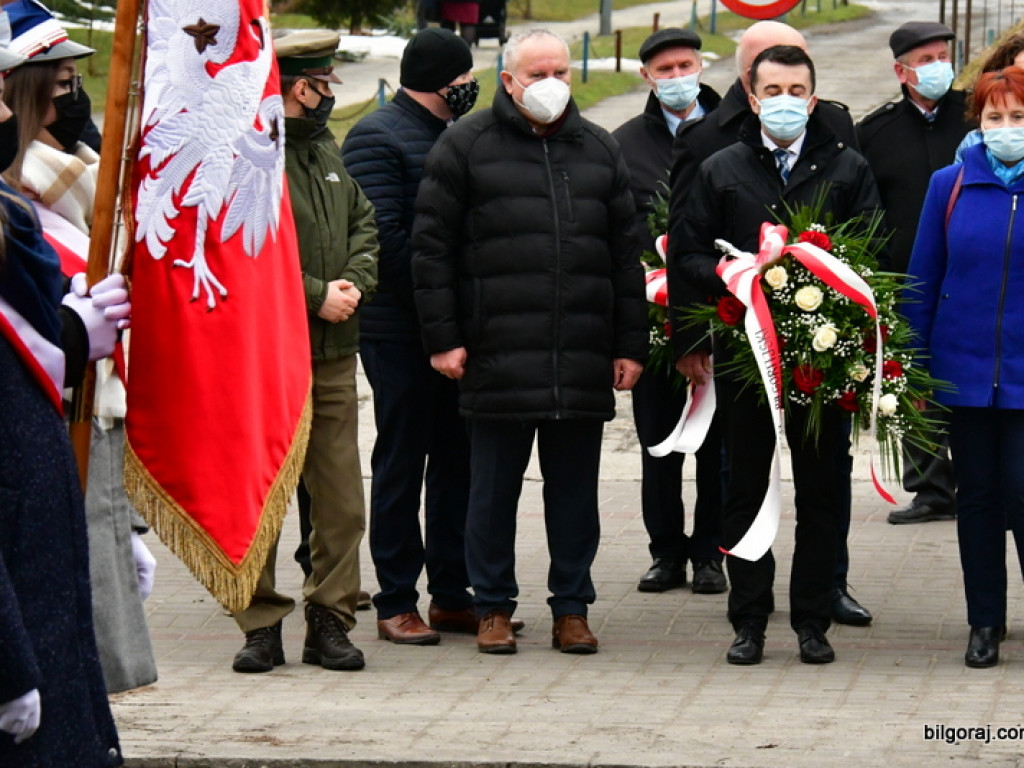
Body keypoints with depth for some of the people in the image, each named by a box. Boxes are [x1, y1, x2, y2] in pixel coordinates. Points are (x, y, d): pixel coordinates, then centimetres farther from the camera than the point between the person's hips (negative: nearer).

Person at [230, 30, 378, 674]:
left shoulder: (326, 151, 17)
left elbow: (366, 227, 18)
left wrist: (354, 282, -3)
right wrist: (317, 296, -13)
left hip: (334, 356, 7)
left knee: (342, 499, 4)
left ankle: (330, 622, 12)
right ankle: (263, 626, 6)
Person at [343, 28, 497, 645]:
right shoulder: (377, 138, -9)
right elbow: (385, 236, -16)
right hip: (399, 332, -8)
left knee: (458, 460, 9)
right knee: (401, 463, -1)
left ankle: (452, 594, 17)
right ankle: (396, 603, 4)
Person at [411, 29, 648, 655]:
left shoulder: (600, 151, 14)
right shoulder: (466, 147, 3)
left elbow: (627, 254, 15)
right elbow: (432, 247, 1)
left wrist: (631, 344, 9)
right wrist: (443, 338, -5)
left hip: (583, 363, 3)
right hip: (497, 360, -3)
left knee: (575, 488, 7)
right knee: (495, 488, 4)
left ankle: (572, 608, 16)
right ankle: (494, 607, 14)